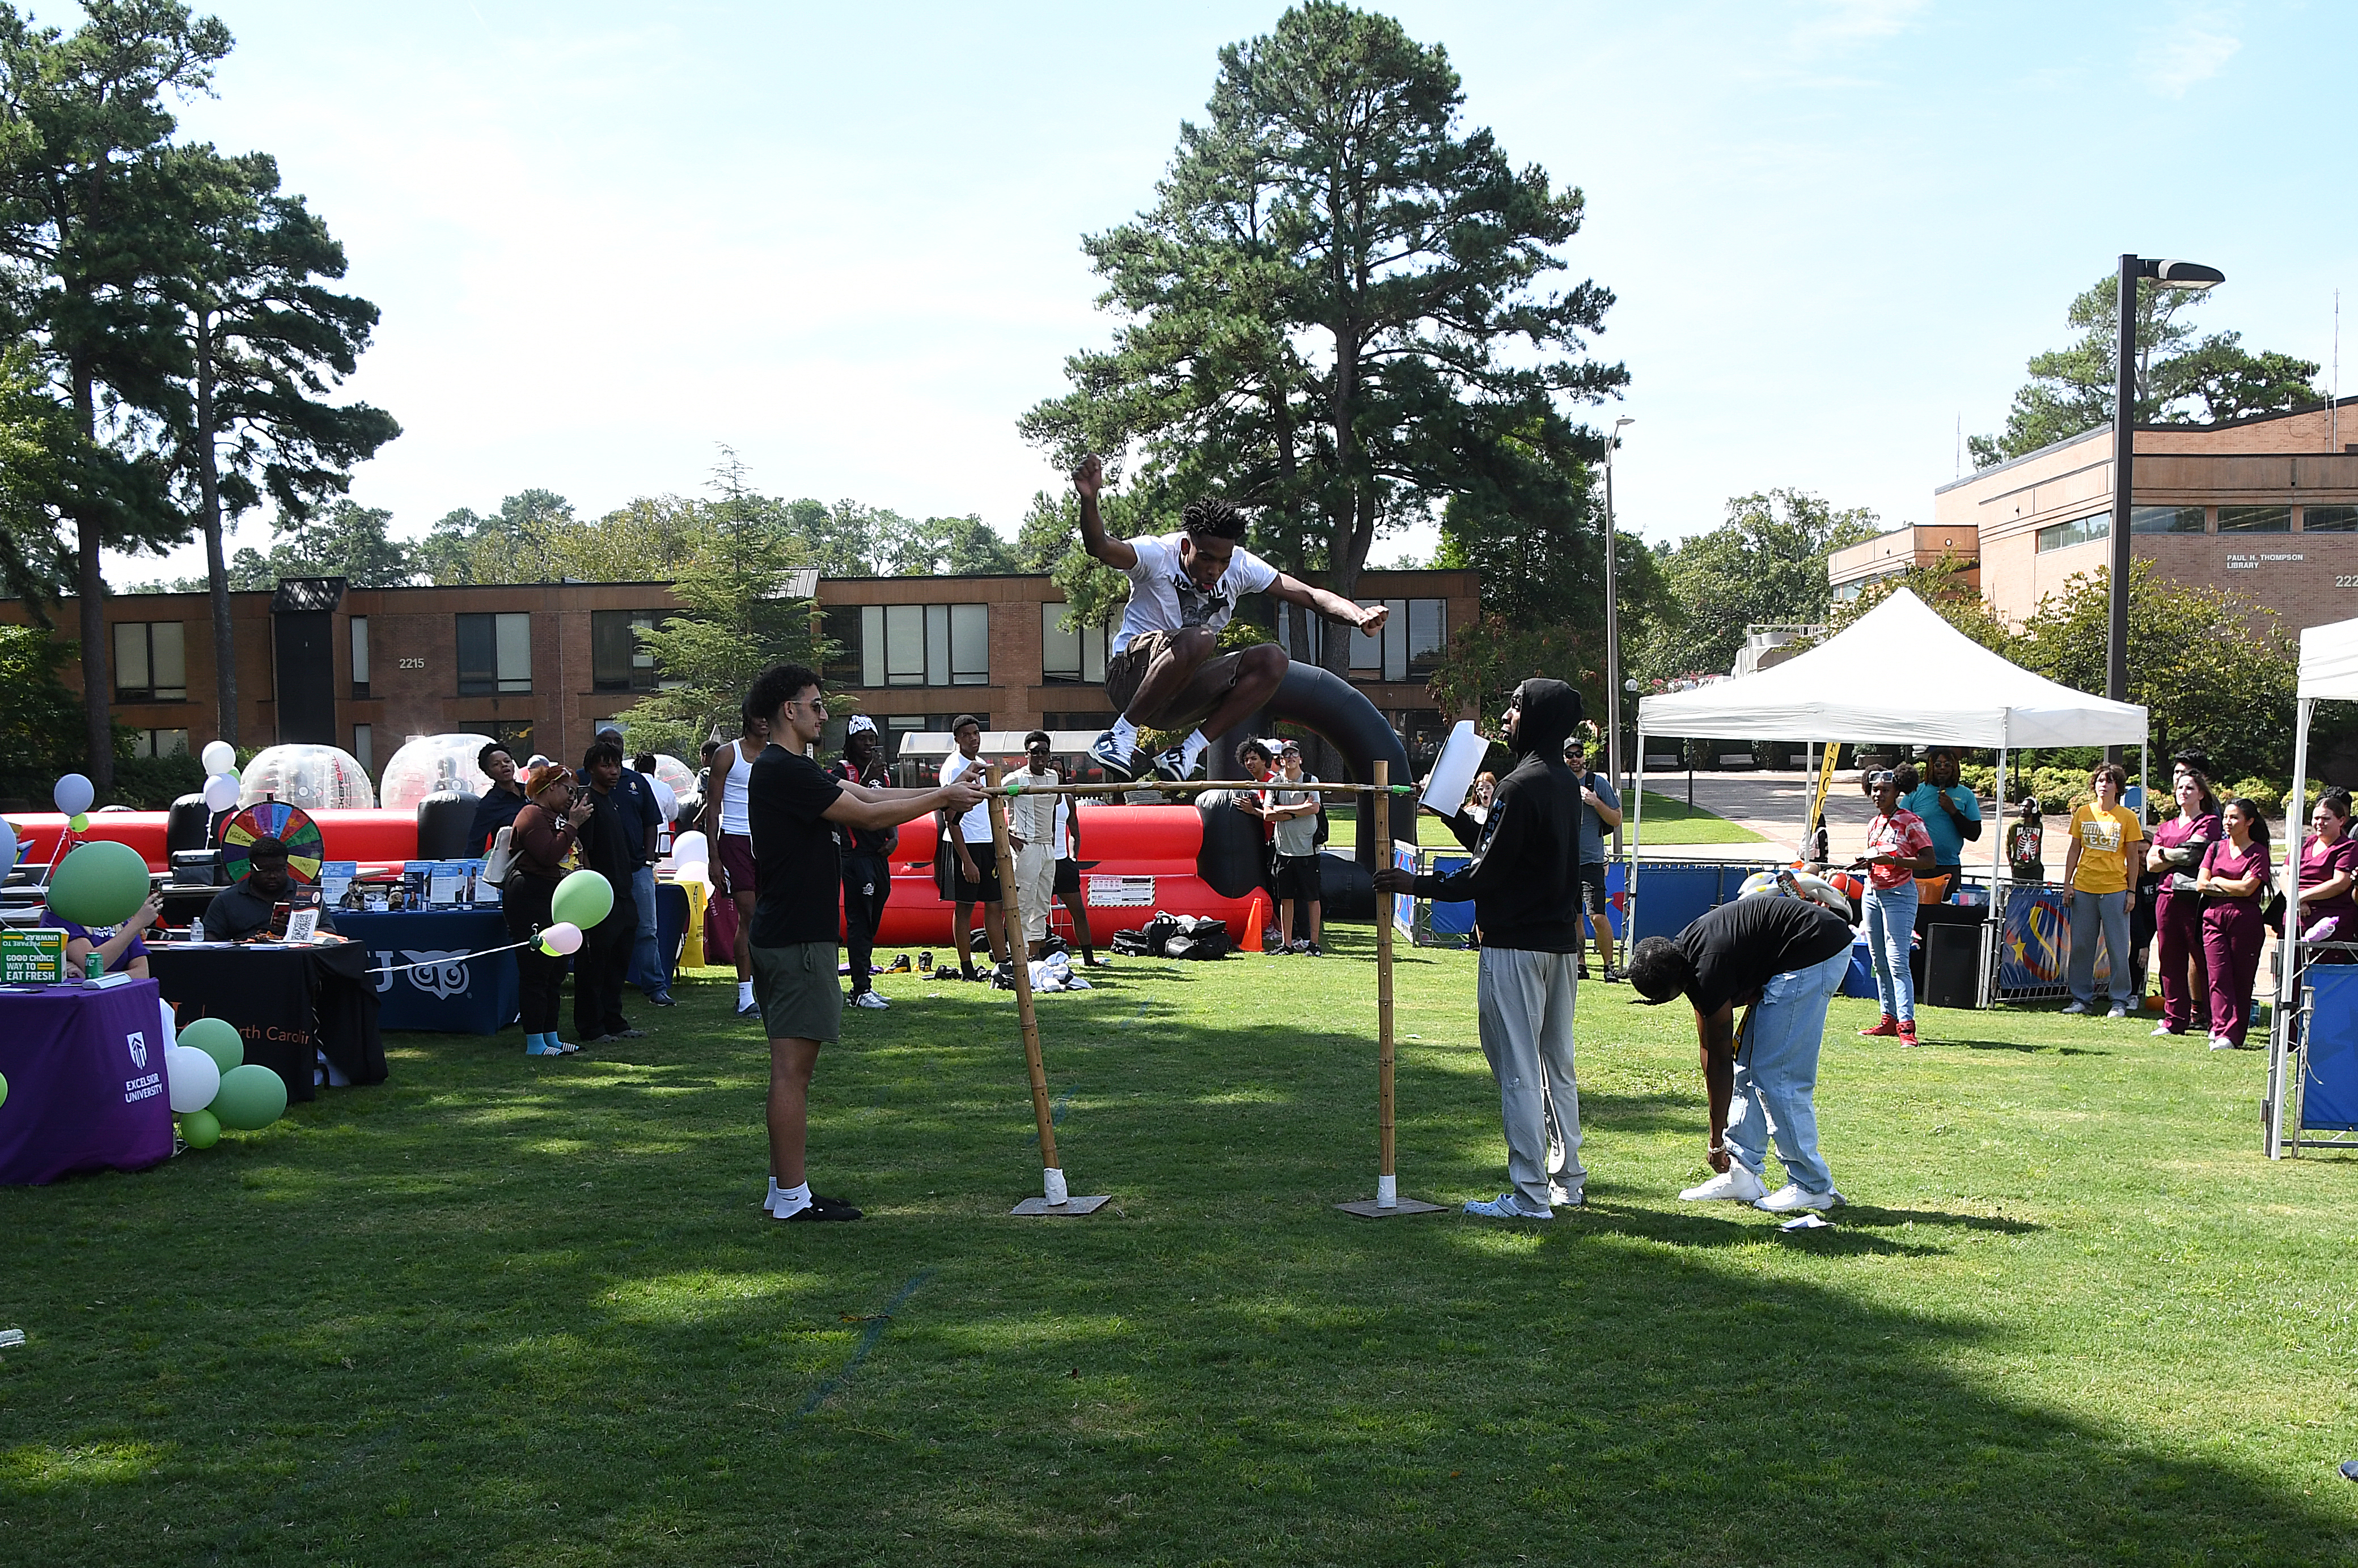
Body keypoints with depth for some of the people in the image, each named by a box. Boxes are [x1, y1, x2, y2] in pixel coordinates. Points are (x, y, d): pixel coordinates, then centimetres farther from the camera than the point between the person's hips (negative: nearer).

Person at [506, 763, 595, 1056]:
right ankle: (535, 1044, -7)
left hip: (550, 898, 11)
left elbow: (569, 851, 22)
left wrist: (580, 820, 13)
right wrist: (572, 824, -17)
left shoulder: (553, 816, 23)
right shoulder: (533, 815, -11)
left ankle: (550, 1037, 21)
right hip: (529, 898, -11)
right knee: (535, 972, -9)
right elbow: (549, 855, -23)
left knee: (555, 970, 13)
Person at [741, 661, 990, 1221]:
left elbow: (867, 794, 13)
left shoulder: (789, 770, 17)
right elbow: (868, 815, -16)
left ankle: (784, 1190, 19)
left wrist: (945, 793, 7)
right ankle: (792, 1197, -2)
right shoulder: (783, 771, -15)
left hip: (784, 936, 11)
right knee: (793, 1066, -6)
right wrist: (943, 797, -6)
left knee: (792, 1065, 13)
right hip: (796, 939, -11)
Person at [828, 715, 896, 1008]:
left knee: (871, 922, 10)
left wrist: (894, 837, 8)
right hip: (855, 855, -8)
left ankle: (862, 986, 16)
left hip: (880, 856, 8)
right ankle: (861, 989, -11)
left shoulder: (883, 772, 17)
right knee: (859, 921, -10)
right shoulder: (840, 770, -6)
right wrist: (867, 778, -27)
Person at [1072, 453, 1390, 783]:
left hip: (1187, 699, 6)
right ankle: (1123, 732, -23)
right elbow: (1100, 547, -32)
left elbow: (1311, 595, -2)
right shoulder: (1156, 554, -12)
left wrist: (1359, 615, -21)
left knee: (1272, 660, -16)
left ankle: (1189, 750, -16)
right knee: (1196, 640, -36)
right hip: (1132, 676, -6)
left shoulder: (1241, 567, 1)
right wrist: (1089, 500, -52)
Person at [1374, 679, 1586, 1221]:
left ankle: (1530, 1196, -2)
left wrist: (1418, 886, -10)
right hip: (1562, 942, 9)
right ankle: (1567, 1180, 24)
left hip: (1515, 947, -9)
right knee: (1558, 1064, 16)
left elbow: (1487, 874, -17)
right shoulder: (1567, 784, 12)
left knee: (1517, 1070, -5)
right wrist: (1452, 812, 20)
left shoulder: (1520, 787, -17)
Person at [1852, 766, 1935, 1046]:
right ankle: (1889, 1019, 14)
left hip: (1900, 894, -8)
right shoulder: (1874, 824, 13)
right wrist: (1865, 864, 3)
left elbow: (1928, 861, -12)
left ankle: (1906, 1024, -15)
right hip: (1872, 893, 8)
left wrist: (1890, 861, -21)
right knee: (1879, 962, 8)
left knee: (1897, 961, -14)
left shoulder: (1911, 822, -7)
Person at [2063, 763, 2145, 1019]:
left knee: (2118, 948, 0)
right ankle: (2081, 998, 13)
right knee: (2081, 945, 4)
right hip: (2083, 888, 3)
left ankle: (2120, 1001, 8)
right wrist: (2067, 884, 6)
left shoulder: (2127, 817, 1)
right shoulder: (2083, 812, 8)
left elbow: (2132, 858, 3)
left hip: (2115, 889, -3)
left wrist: (2131, 892, -2)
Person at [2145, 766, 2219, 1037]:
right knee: (2170, 959, 5)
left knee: (2203, 959, -5)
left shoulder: (2209, 822, 3)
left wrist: (2164, 853, 3)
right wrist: (2178, 857, -5)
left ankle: (2212, 1019, -1)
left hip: (2195, 897, -6)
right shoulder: (2166, 827, 20)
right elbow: (2151, 863, 9)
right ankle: (2175, 1018, 10)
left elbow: (2191, 853, -12)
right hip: (2168, 897, 6)